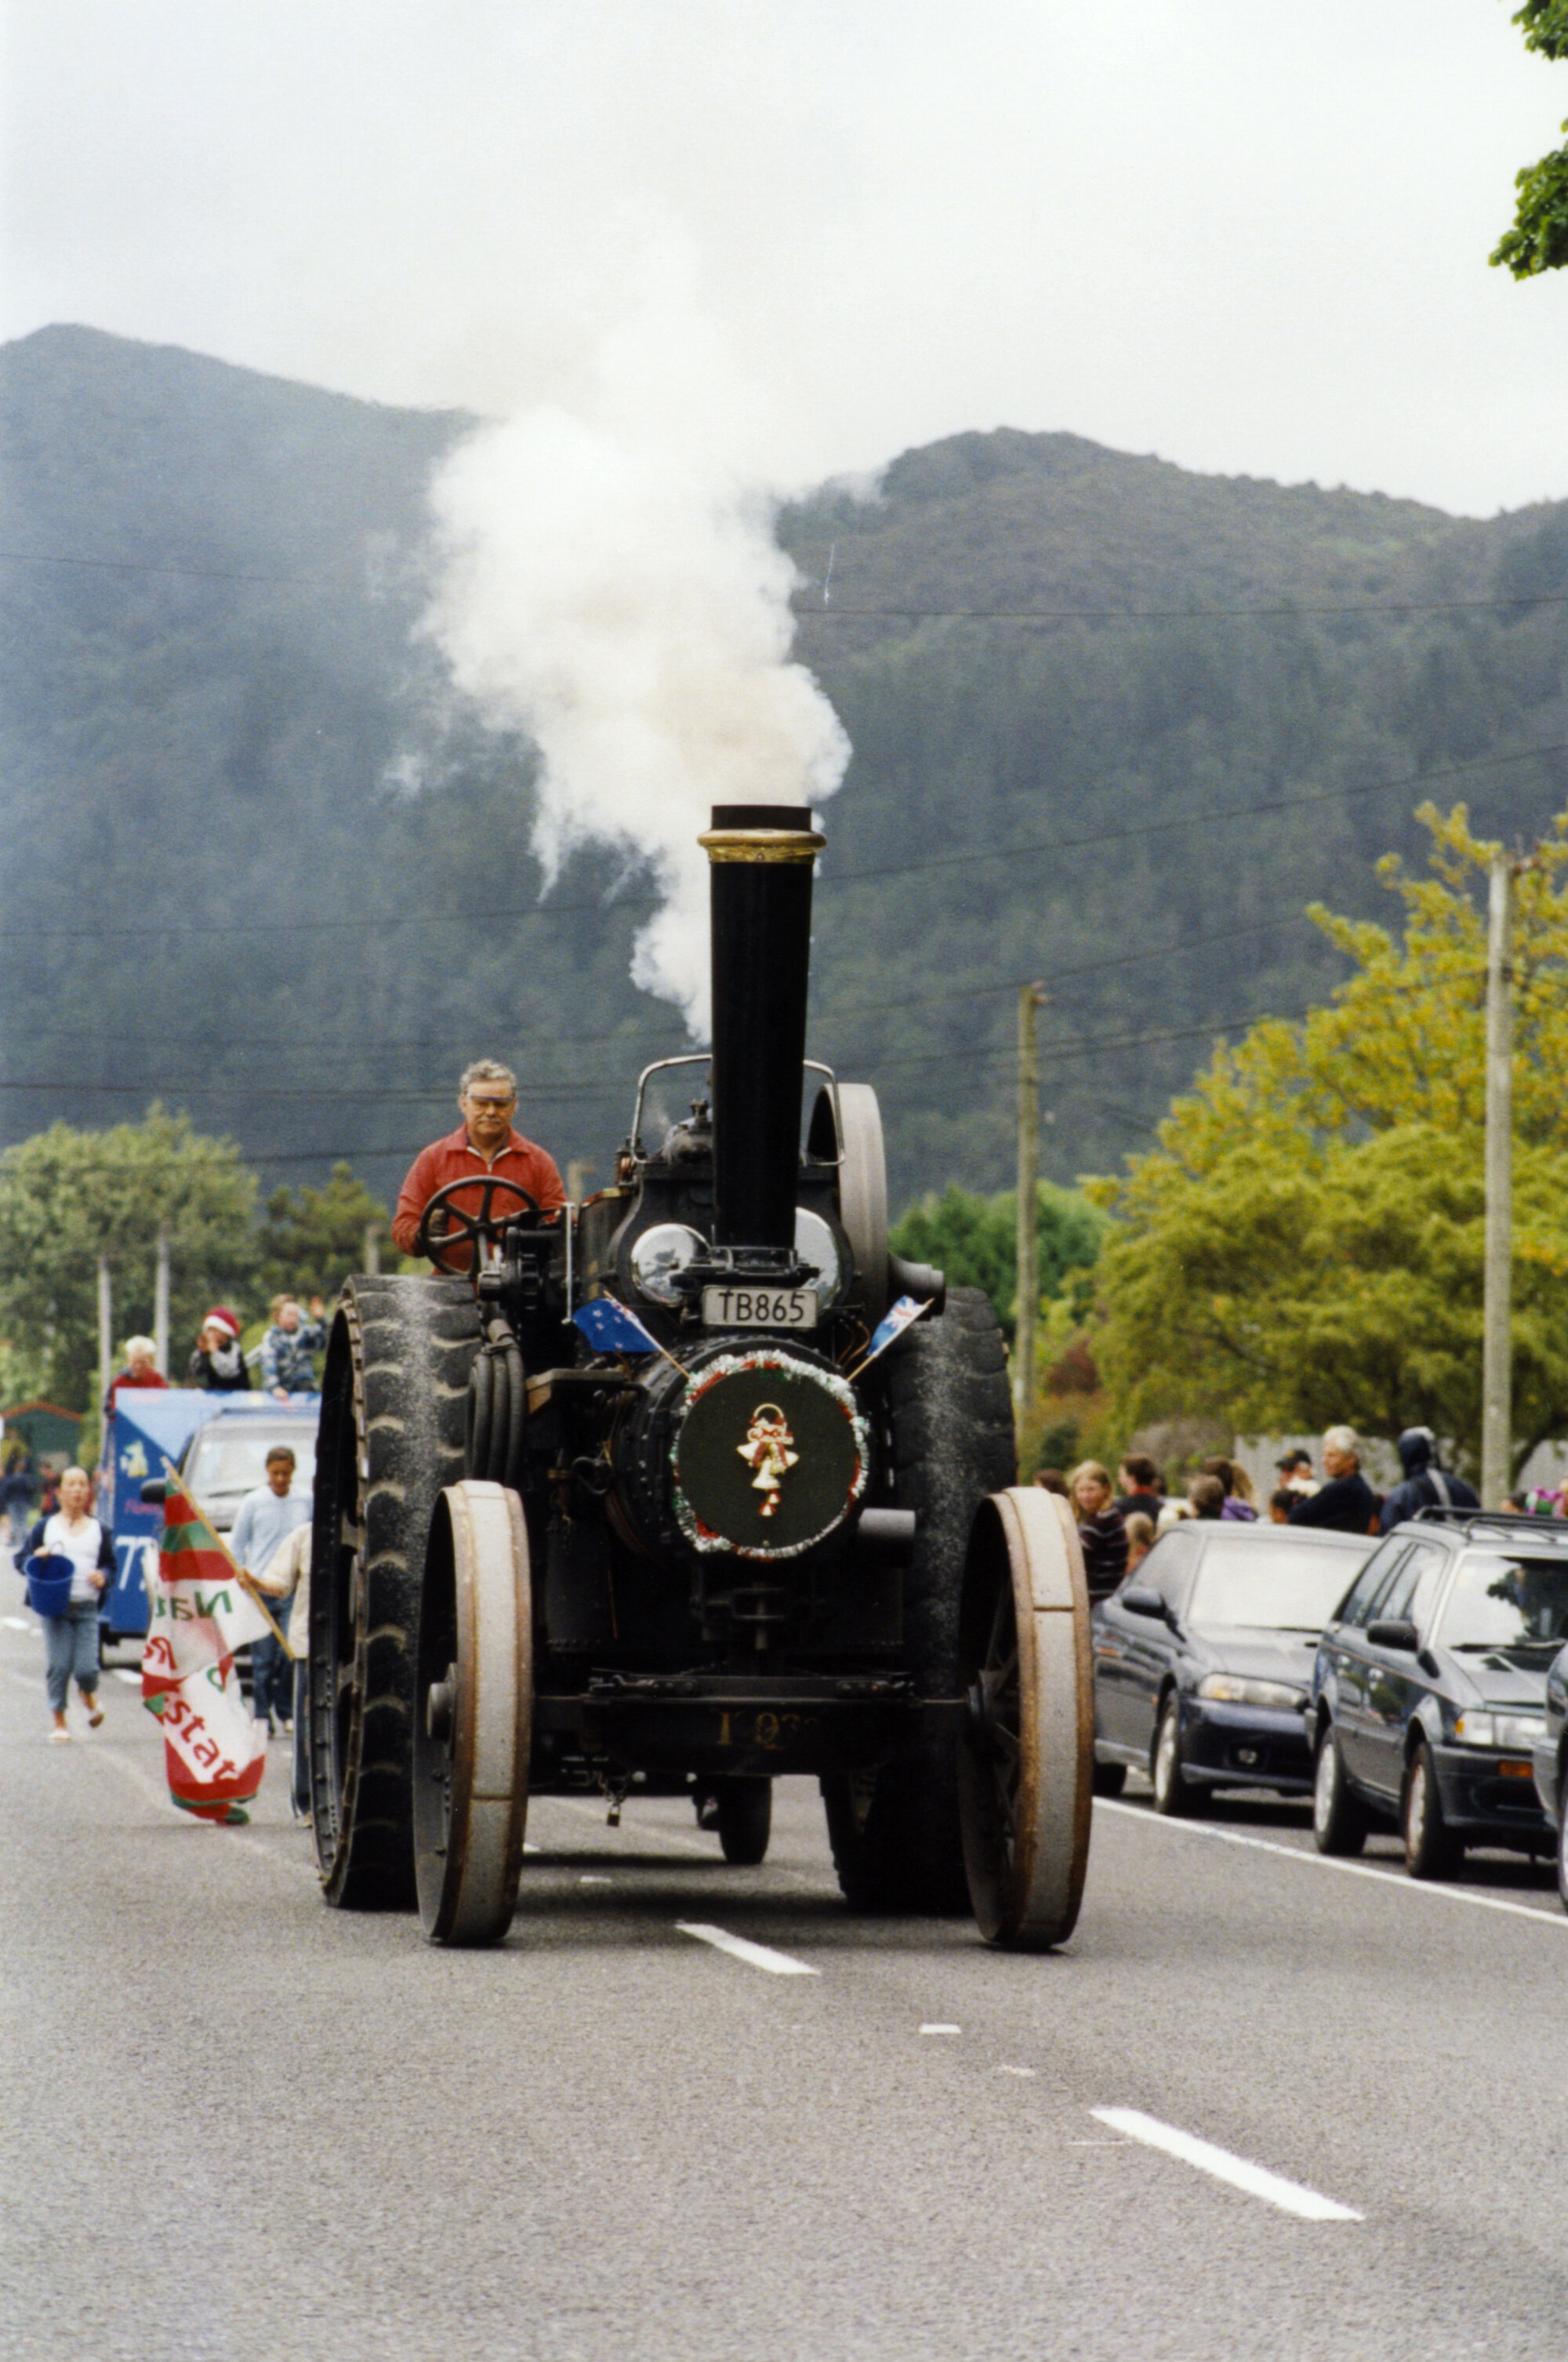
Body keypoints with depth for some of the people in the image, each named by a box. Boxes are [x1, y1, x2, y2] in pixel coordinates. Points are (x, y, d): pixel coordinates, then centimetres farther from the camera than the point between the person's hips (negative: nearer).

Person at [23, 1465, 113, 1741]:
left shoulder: (99, 1530, 13)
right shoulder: (45, 1527, 9)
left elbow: (110, 1565, 16)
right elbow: (24, 1559, 12)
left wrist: (103, 1576, -6)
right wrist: (37, 1559, -10)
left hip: (87, 1607, 1)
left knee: (86, 1668, -8)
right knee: (58, 1666, -6)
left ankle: (90, 1700, 25)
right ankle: (59, 1723, 6)